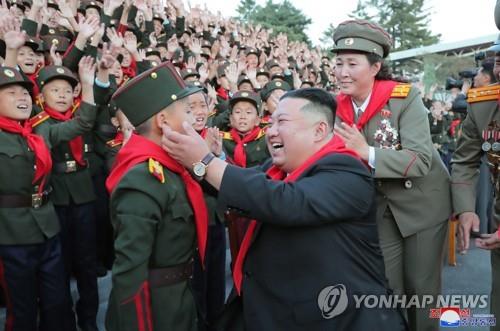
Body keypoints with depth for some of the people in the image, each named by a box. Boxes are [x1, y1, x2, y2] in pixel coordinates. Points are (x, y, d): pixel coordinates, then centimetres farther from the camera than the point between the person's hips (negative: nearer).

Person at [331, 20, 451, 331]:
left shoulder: (405, 97, -18)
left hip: (422, 203, -3)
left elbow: (420, 159, -26)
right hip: (381, 207, 4)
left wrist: (367, 152, -35)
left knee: (421, 287, 8)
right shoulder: (340, 107, -5)